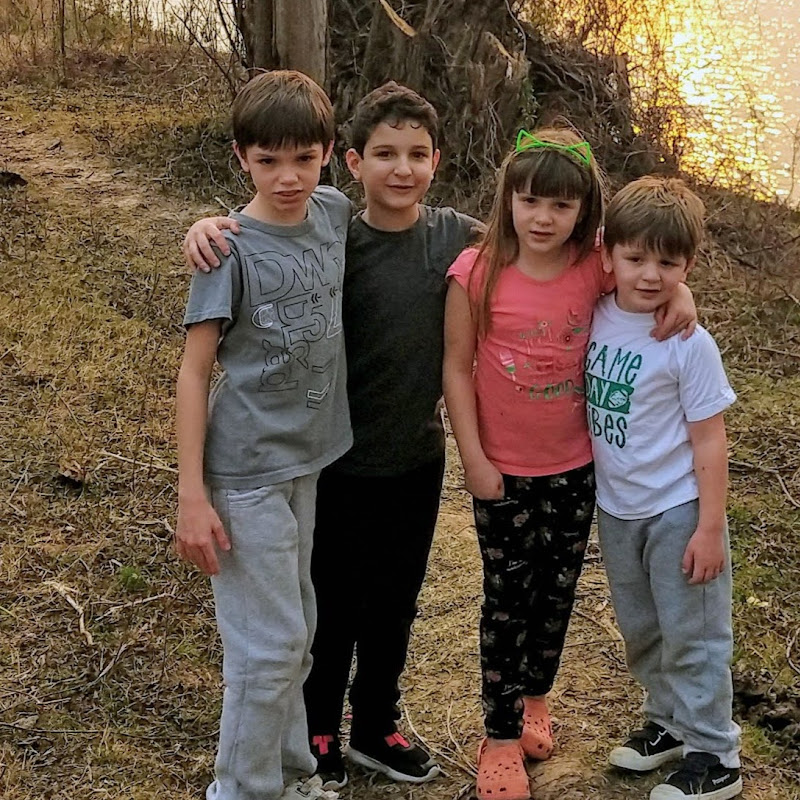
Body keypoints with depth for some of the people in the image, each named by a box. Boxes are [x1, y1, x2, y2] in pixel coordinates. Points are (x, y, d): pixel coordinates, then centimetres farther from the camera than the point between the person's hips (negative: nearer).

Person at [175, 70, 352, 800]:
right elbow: (194, 372, -13)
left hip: (312, 459, 6)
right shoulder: (232, 249, -16)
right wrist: (191, 498, -16)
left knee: (296, 631, 17)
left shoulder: (335, 214, -1)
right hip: (247, 472, -6)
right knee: (269, 644, -1)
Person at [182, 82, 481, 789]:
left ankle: (377, 728, 41)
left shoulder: (457, 236, -7)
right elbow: (254, 237, -9)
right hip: (340, 462, -3)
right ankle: (318, 732, 37)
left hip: (418, 458, 3)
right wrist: (208, 227, -34)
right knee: (332, 606, 14)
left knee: (393, 603, 20)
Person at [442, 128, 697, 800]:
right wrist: (474, 459, -11)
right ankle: (501, 735, 24)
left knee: (557, 593, 18)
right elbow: (457, 367, -10)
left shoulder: (594, 268, -10)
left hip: (575, 468, 3)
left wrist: (680, 293, -11)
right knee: (507, 600, 9)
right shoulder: (477, 271, -16)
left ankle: (534, 694, 44)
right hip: (504, 472, -3)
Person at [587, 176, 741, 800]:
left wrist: (710, 527, -15)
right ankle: (668, 722, 38)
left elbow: (708, 440, -14)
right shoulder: (596, 320, -5)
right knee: (641, 630, 19)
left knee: (691, 635, 4)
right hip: (616, 508, 6)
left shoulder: (689, 345, -18)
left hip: (678, 511, -5)